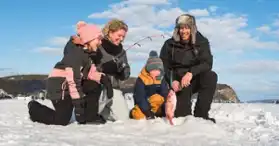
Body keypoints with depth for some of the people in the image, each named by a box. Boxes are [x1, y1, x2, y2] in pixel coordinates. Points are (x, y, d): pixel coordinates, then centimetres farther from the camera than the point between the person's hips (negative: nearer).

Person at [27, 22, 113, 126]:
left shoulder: (87, 52, 8)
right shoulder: (75, 52, -23)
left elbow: (91, 72, 5)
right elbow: (73, 79, -29)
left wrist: (102, 78, -16)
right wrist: (78, 102, -31)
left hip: (68, 86, 10)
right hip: (59, 85, -10)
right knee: (62, 120, -6)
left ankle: (90, 116, 4)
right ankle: (34, 109, 15)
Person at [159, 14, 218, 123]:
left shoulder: (202, 42, -5)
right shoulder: (170, 44, -5)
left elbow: (207, 64, -17)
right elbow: (163, 67, -4)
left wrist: (191, 73, -34)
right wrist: (172, 81, -22)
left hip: (195, 80, 1)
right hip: (178, 82, -1)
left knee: (211, 76, -31)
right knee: (181, 115, -15)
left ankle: (201, 114, -22)